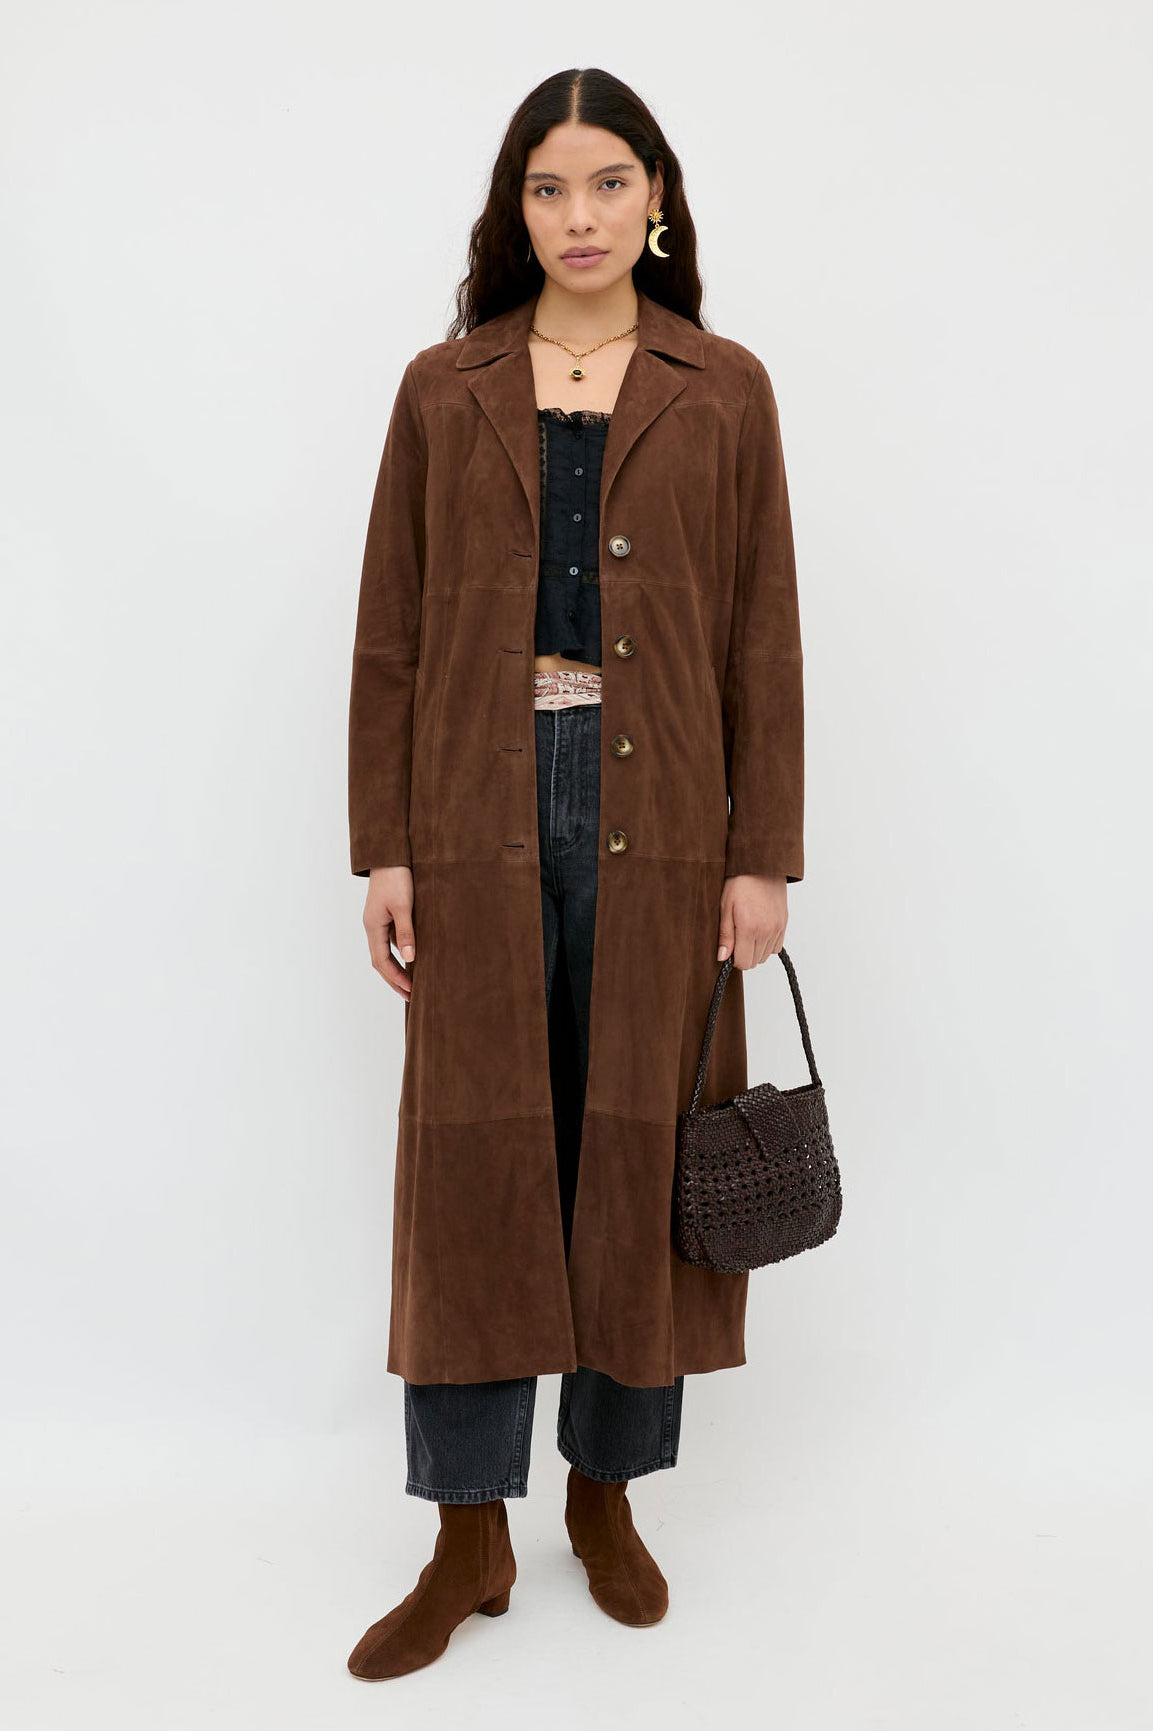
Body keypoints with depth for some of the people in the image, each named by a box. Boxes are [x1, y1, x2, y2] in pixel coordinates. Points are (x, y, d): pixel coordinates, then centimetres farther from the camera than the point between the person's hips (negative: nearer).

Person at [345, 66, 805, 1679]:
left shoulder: (723, 391, 6)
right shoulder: (444, 392, 8)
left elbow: (763, 638, 4)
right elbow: (391, 637, 6)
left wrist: (765, 853, -2)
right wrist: (384, 845, -1)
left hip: (659, 813, 0)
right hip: (486, 806, 0)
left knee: (638, 1154, 7)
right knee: (475, 1154, 3)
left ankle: (609, 1492, 27)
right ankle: (471, 1537, 17)